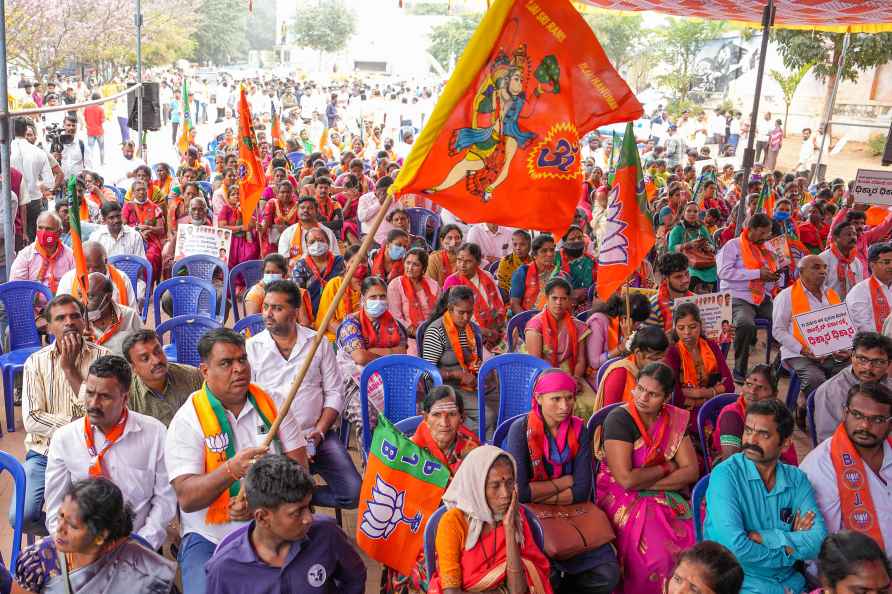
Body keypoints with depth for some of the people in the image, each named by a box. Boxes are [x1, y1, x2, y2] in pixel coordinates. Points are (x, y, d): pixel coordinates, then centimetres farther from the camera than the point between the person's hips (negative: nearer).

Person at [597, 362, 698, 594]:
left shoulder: (675, 419, 2)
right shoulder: (619, 419, -15)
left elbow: (691, 471, -3)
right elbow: (626, 479, -21)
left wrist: (646, 482, -13)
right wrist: (666, 468, -8)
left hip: (666, 497, 5)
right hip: (622, 497, -5)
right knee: (657, 552, -26)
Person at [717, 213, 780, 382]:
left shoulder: (767, 248, 21)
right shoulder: (733, 245, 1)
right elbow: (724, 272, -14)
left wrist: (773, 277, 4)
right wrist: (757, 274, -15)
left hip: (763, 298, 6)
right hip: (739, 298, -6)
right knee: (746, 324, -35)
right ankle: (740, 370, -17)